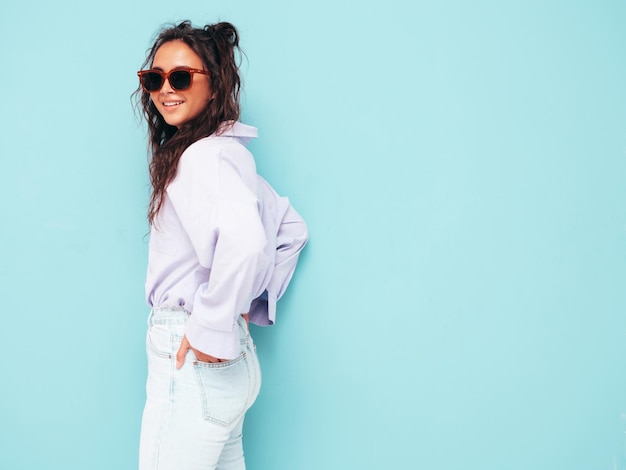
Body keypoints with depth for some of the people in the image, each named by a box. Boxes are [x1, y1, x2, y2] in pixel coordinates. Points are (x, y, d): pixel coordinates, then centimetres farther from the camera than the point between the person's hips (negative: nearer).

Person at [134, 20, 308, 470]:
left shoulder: (206, 155, -16)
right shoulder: (229, 151, 13)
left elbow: (245, 241, -35)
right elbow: (292, 230, 21)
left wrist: (212, 329, -25)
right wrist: (254, 303, 17)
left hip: (194, 361, -10)